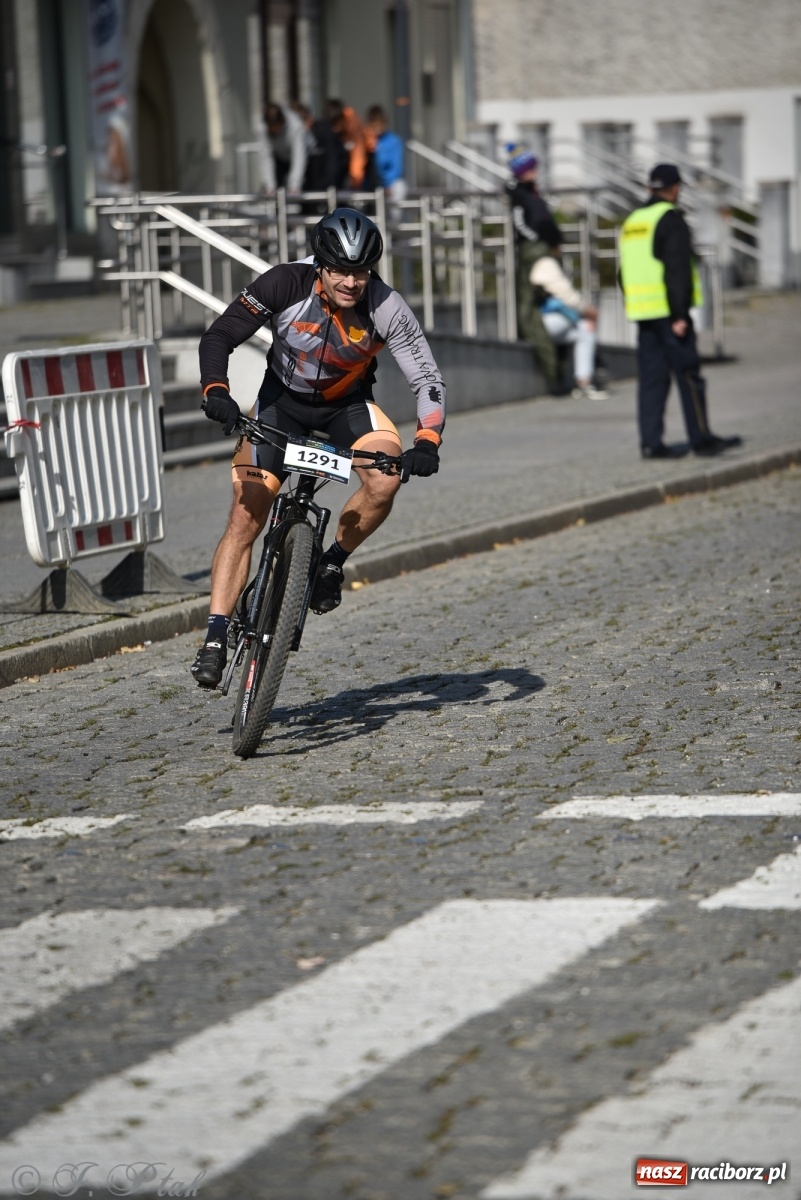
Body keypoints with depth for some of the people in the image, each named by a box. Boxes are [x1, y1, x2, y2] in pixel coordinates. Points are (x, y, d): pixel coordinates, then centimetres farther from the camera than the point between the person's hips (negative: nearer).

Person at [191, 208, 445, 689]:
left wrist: (427, 442, -40)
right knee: (246, 515, -11)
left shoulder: (387, 309, -27)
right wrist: (216, 391, -43)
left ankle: (333, 562, -1)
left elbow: (429, 381, -23)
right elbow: (219, 336, -24)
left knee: (385, 482, -28)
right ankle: (215, 640, -6)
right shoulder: (286, 284, -28)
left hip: (348, 404, 0)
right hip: (282, 399, 0)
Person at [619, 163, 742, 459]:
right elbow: (677, 270, -17)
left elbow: (624, 273, 19)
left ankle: (650, 443, 3)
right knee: (688, 376, -2)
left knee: (651, 378, 7)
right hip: (669, 312, -8)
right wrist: (680, 314, -17)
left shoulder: (631, 221, 16)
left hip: (642, 312, 8)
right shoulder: (670, 219, -10)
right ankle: (702, 439, 1)